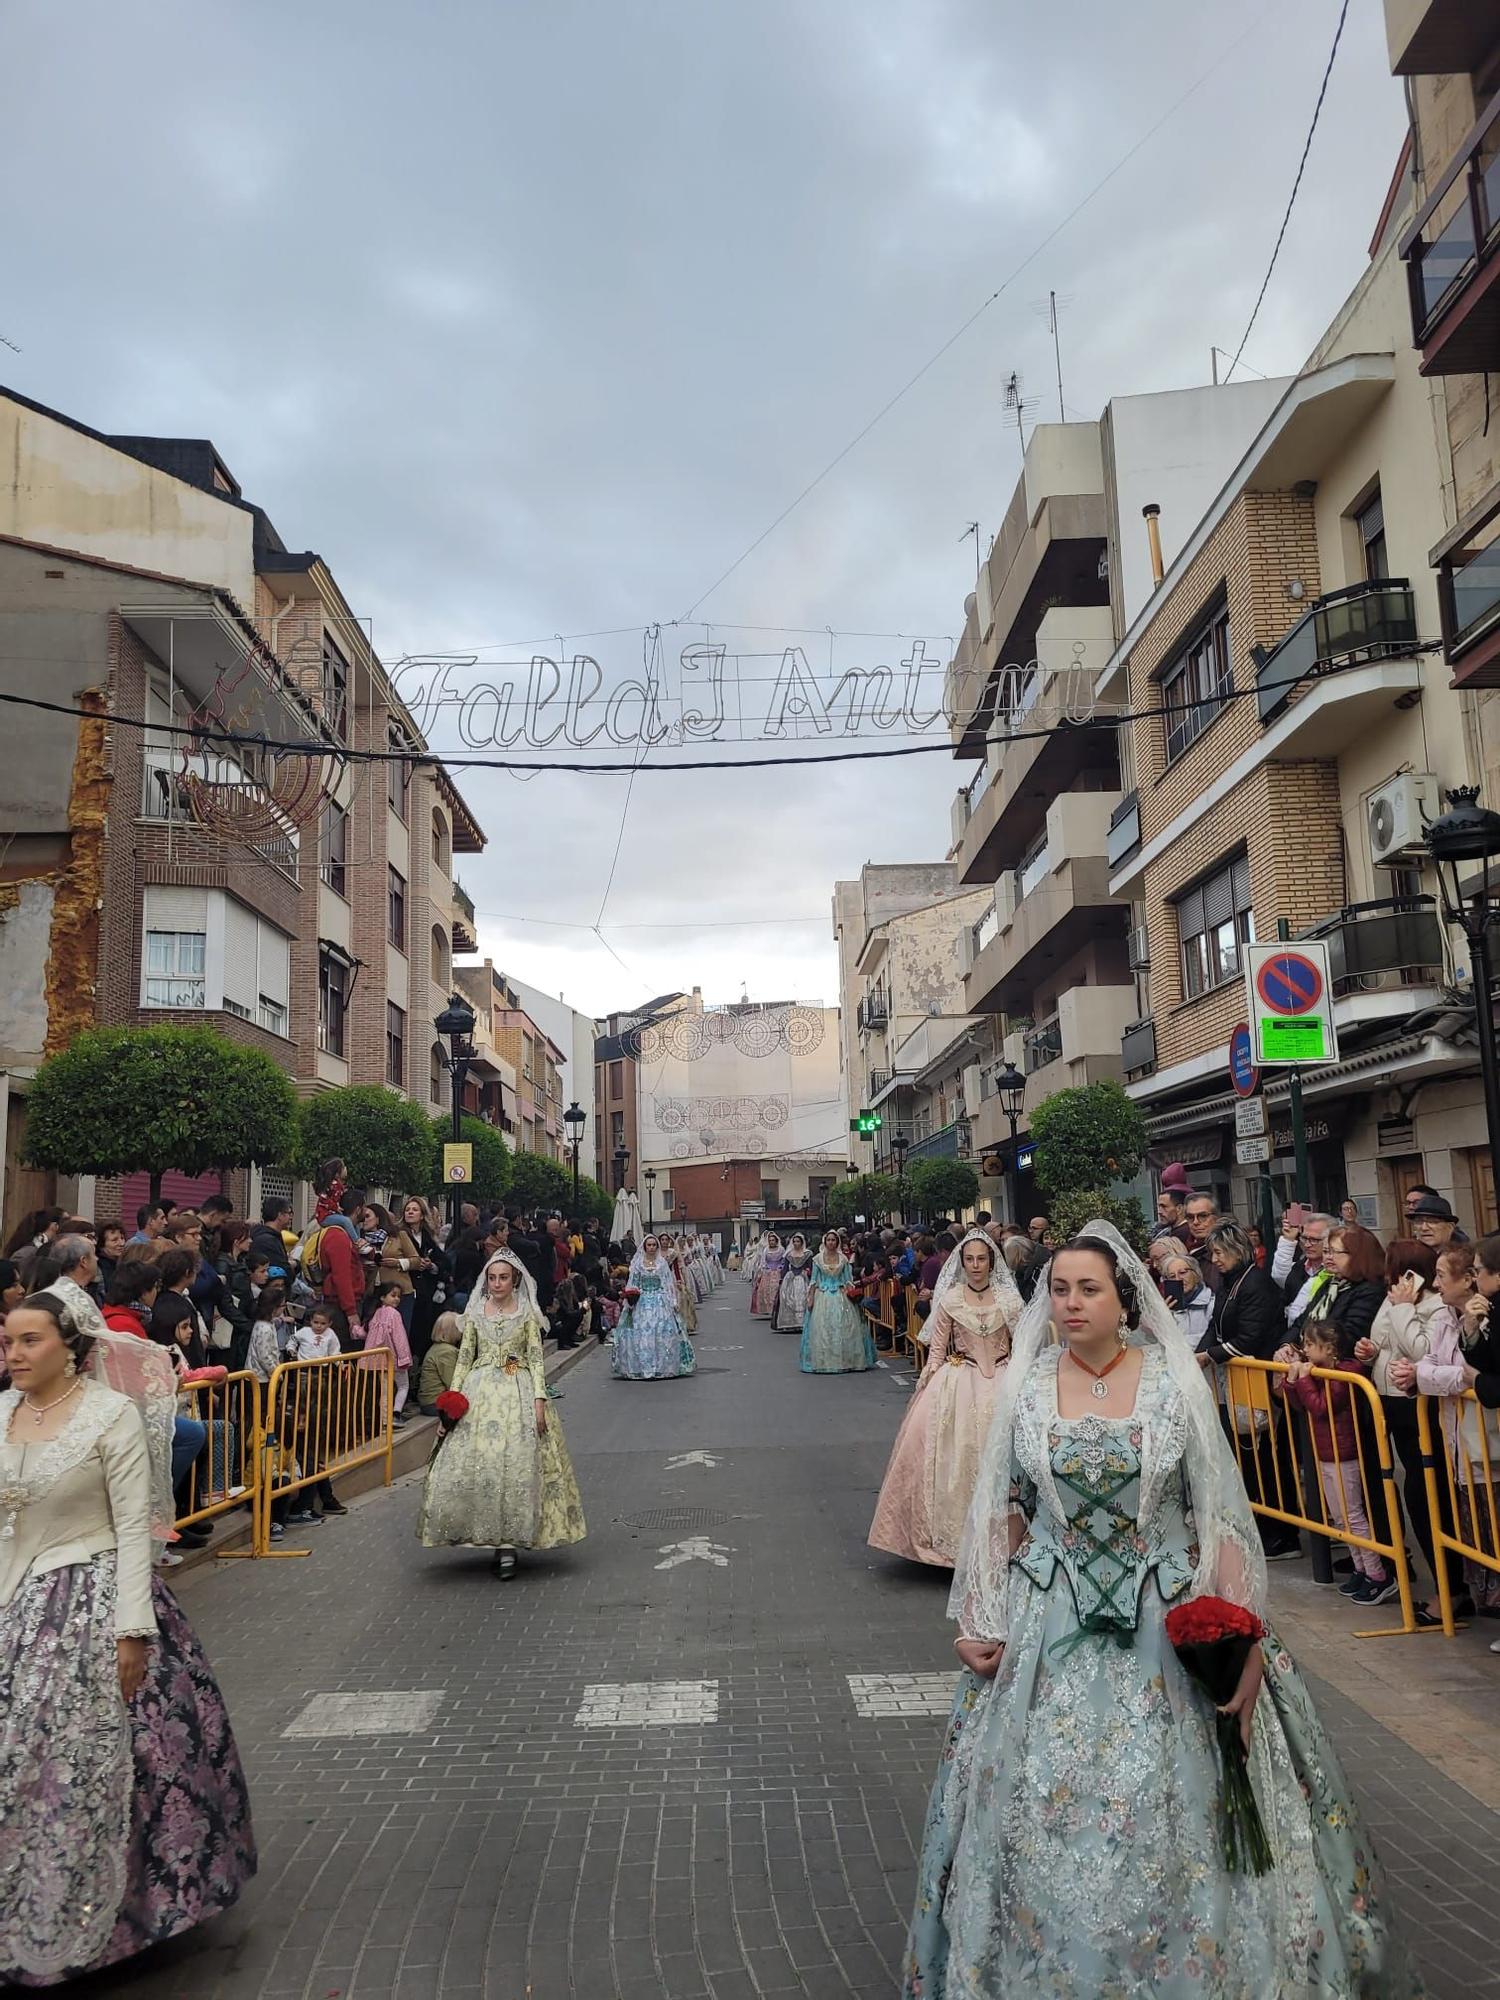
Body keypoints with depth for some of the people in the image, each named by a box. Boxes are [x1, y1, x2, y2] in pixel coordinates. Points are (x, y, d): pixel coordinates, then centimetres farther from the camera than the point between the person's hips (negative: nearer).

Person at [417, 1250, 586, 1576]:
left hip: (519, 1393, -2)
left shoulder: (527, 1313, 3)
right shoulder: (475, 1312, 9)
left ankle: (507, 1543, -2)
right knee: (475, 1462, -6)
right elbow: (464, 1357, 10)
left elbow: (536, 1358, -1)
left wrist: (539, 1399, -11)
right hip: (479, 1392, 2)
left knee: (517, 1463, -9)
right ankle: (489, 1536, 7)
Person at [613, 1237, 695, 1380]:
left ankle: (662, 1367, 4)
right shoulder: (637, 1263, 5)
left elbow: (668, 1284, 6)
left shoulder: (662, 1262, 6)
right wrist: (630, 1299, -7)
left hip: (660, 1303, 0)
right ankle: (640, 1367, 3)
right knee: (640, 1334, -5)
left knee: (662, 1334, -4)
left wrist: (673, 1302, 1)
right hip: (641, 1303, 0)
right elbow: (632, 1284, 6)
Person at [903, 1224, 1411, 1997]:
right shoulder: (1025, 1385, -2)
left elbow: (1219, 1512, -5)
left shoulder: (1175, 1380, -7)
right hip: (1051, 1623, 2)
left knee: (1175, 1810, 4)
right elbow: (1001, 1512, 5)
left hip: (1170, 1617, -1)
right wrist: (978, 1621, 0)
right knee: (1045, 1809, 7)